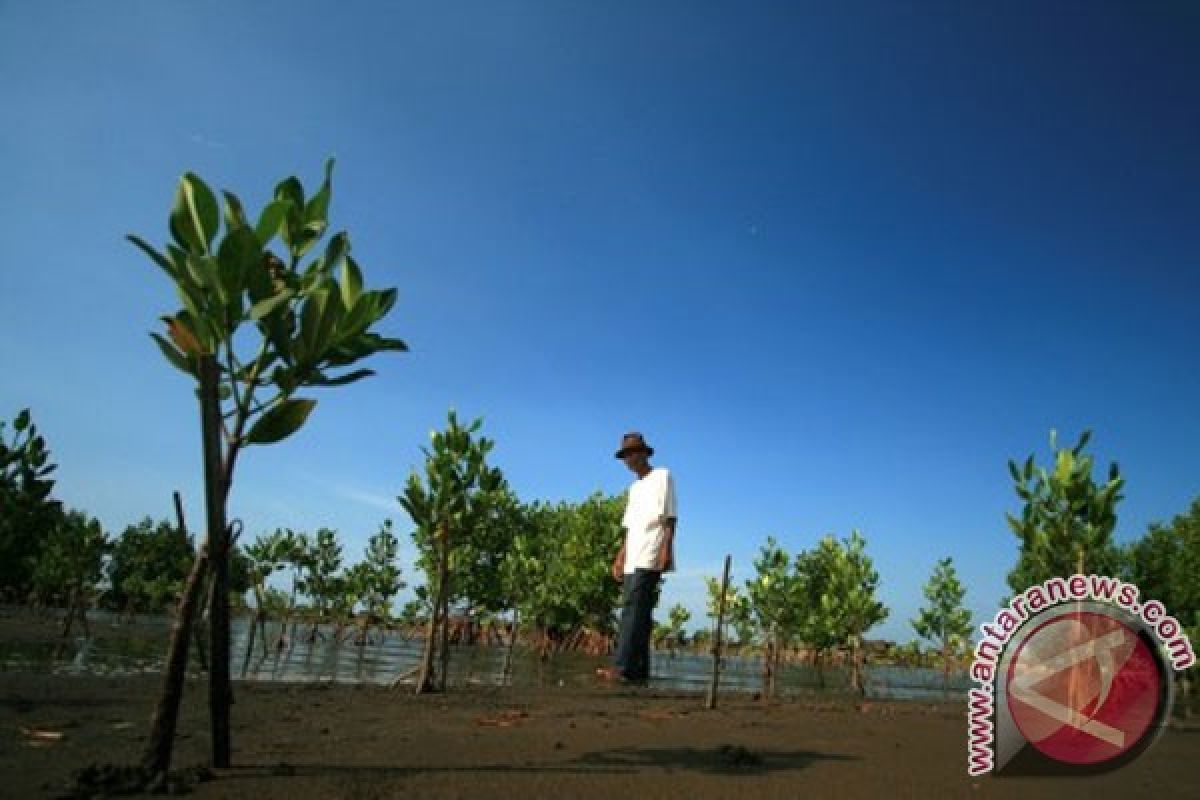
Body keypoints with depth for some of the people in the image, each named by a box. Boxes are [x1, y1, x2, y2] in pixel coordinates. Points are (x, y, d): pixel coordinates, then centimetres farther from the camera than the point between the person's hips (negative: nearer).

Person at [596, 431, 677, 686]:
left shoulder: (662, 476, 2)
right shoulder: (634, 488, 25)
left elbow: (670, 517, -7)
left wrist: (667, 549, -18)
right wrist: (620, 557, 17)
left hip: (651, 557, -8)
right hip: (633, 558, 8)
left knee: (634, 607, -19)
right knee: (636, 611, 4)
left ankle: (623, 667, -26)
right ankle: (639, 671, 5)